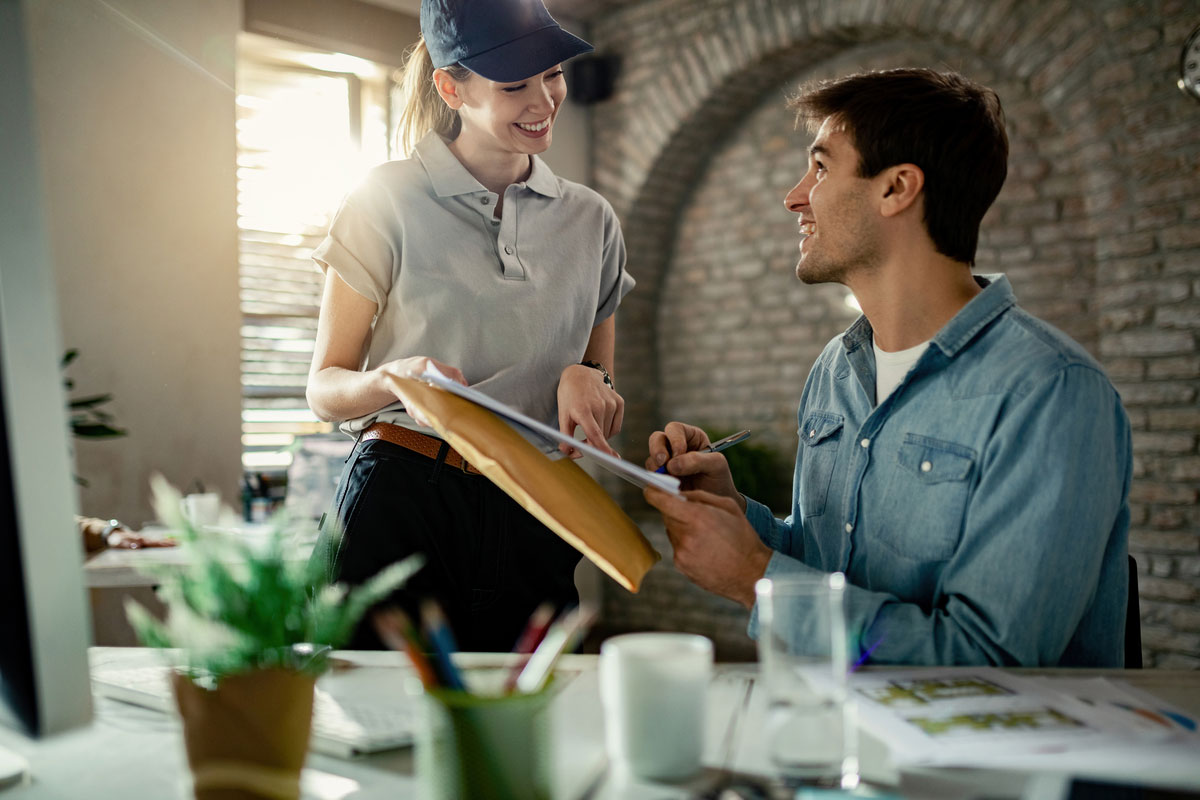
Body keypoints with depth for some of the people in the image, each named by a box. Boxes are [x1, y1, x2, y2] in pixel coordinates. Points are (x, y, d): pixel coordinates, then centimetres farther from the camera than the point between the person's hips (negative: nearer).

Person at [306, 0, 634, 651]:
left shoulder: (590, 220, 9)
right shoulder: (391, 200, -2)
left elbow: (603, 415, 16)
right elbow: (324, 389, -1)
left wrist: (588, 379, -7)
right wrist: (396, 379, -22)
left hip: (532, 523, 3)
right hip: (399, 506, -3)